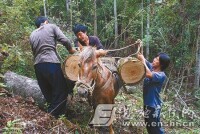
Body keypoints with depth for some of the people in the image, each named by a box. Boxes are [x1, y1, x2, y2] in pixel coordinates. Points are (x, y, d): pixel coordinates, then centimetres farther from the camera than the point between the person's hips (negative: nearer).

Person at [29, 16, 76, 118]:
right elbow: (64, 40, -2)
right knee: (61, 91, 2)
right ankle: (53, 116, -4)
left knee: (48, 94, 14)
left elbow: (34, 52, 17)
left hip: (37, 66, 6)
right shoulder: (52, 27, 10)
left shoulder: (32, 35, 23)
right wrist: (70, 50, 15)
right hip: (51, 64, -6)